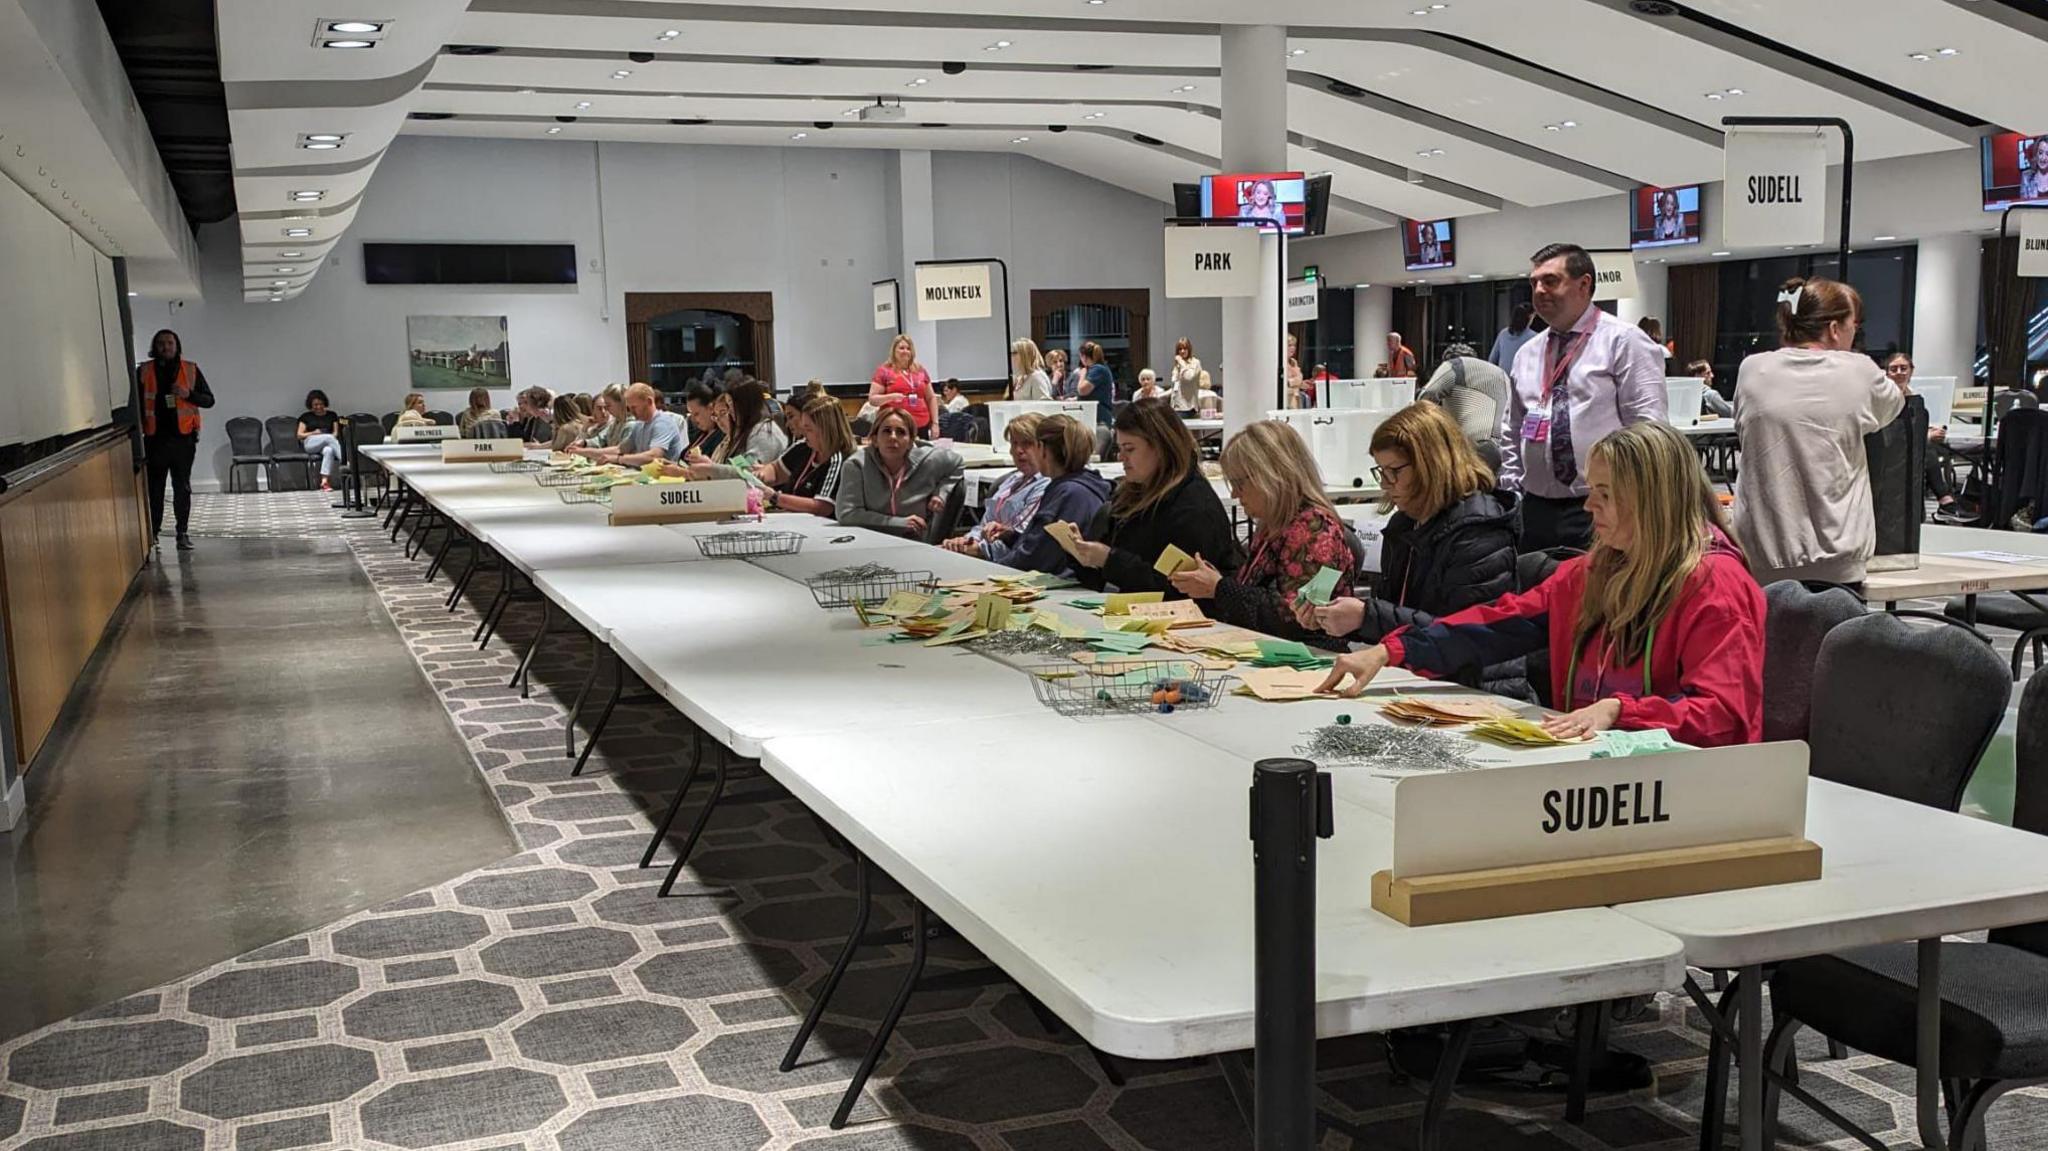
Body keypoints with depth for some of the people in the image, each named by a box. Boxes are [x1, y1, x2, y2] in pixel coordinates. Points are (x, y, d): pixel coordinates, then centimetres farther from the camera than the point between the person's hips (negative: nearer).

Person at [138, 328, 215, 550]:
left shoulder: (191, 370, 5)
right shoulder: (144, 371, 5)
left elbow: (209, 400, 7)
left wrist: (188, 394, -12)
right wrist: (137, 431, -1)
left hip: (183, 438, 0)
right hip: (155, 438, 0)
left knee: (182, 487, 4)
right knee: (154, 487, 1)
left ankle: (183, 533, 10)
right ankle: (152, 532, 8)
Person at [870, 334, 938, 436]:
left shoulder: (920, 370, 15)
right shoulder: (884, 371, 4)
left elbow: (931, 398, 21)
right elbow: (872, 399, 0)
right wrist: (890, 397, -17)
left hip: (922, 426, 4)